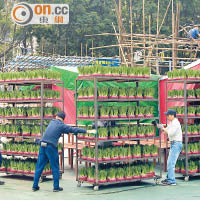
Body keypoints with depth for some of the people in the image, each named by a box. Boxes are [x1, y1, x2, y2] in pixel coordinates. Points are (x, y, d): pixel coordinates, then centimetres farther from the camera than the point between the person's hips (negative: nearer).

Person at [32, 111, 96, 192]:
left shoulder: (52, 122, 18)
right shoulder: (62, 125, 1)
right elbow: (74, 129, -1)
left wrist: (69, 132, 45)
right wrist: (88, 131, 2)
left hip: (42, 146, 5)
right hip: (51, 147, -5)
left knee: (39, 166, 9)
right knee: (55, 167, 6)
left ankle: (35, 186, 12)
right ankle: (56, 187, 10)